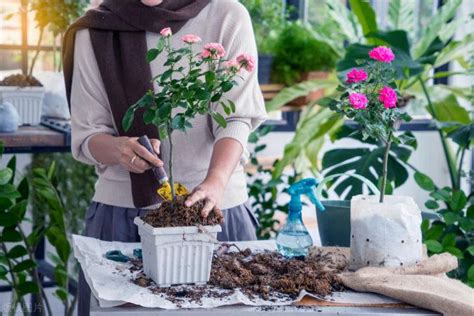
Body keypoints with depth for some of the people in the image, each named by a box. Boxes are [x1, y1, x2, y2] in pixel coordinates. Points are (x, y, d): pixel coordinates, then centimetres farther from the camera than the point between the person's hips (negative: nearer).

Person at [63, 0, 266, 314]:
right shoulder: (94, 32, 1)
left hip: (213, 206, -1)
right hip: (122, 209, 1)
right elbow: (86, 135, 1)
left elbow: (235, 119, -10)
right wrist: (118, 148, -21)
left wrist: (216, 182, -29)